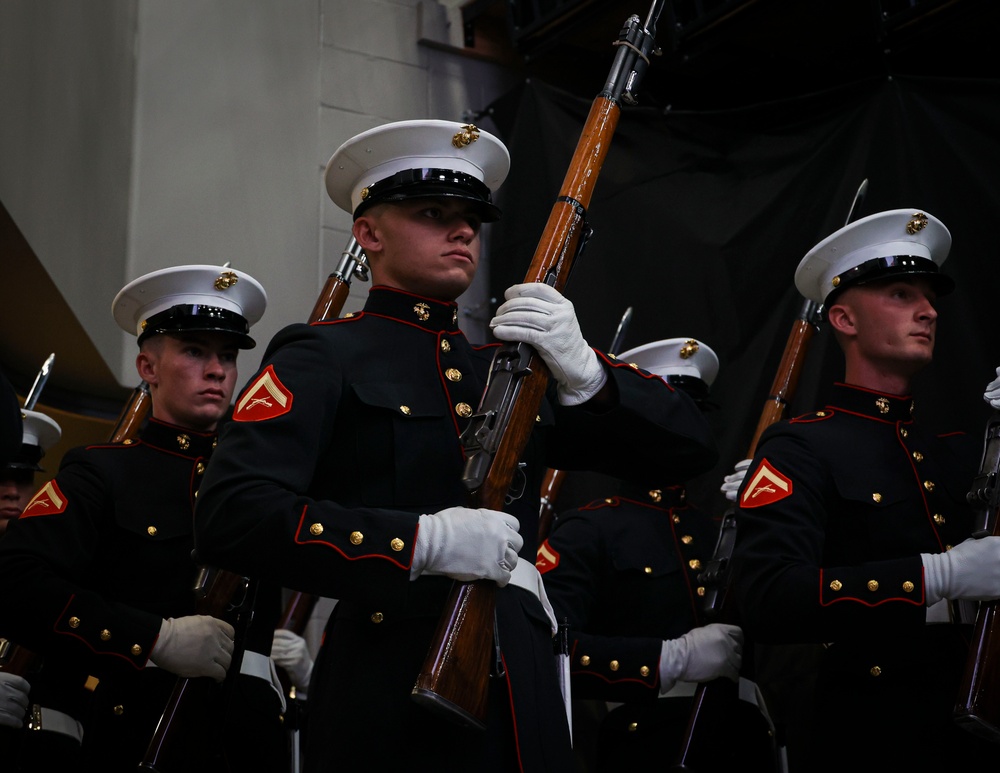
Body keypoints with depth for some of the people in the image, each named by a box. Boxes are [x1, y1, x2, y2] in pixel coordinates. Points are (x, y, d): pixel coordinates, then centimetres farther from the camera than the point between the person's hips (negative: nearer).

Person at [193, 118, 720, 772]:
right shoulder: (323, 358, -1)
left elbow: (691, 447, 10)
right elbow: (230, 515, -17)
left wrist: (582, 371, -9)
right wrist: (423, 540, -23)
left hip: (526, 704, 6)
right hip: (391, 707, -5)